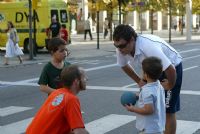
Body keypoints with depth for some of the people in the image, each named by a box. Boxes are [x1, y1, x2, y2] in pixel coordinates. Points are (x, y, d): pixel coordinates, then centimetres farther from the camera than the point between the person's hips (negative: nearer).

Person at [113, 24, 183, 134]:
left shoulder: (148, 47, -41)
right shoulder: (121, 50, -19)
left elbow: (170, 69, -37)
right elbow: (124, 65, 4)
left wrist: (170, 86, -19)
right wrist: (139, 81, 3)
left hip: (171, 68, -6)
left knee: (168, 111, -4)